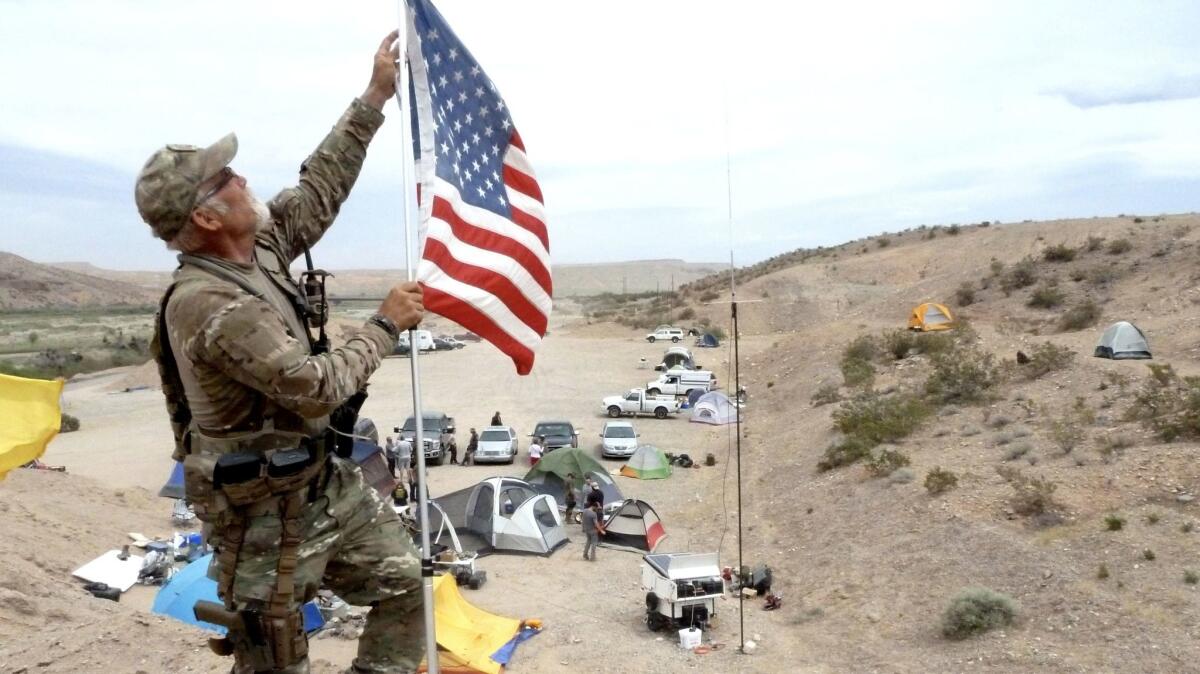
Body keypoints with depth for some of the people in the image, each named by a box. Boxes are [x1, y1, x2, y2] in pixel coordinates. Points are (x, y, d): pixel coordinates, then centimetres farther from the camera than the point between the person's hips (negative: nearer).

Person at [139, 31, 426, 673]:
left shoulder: (258, 247, 0)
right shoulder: (208, 304, -27)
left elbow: (319, 189, 9)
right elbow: (317, 389, -27)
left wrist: (374, 97, 8)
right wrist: (386, 324, -15)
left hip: (328, 478, 9)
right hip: (266, 508, -8)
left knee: (402, 583, 14)